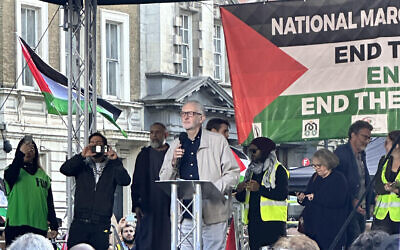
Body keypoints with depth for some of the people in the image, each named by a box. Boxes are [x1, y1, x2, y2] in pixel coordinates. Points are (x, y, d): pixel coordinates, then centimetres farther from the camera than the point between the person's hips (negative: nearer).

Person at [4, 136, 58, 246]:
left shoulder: (43, 175, 18)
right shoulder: (13, 170, 10)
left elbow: (50, 203, 17)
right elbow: (9, 177, -16)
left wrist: (54, 226, 9)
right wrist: (21, 154, -20)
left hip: (39, 227, 3)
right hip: (16, 225, -3)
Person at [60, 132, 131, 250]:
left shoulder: (112, 168, 12)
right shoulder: (82, 166, 16)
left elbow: (125, 181, -4)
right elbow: (64, 169, 0)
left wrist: (115, 160, -14)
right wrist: (82, 156, -10)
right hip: (80, 222, 1)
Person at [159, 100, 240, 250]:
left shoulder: (218, 141, 6)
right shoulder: (176, 145, 17)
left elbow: (233, 173, 2)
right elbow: (163, 181, 16)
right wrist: (173, 162, -3)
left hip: (213, 215, -3)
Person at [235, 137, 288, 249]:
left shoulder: (278, 169, 1)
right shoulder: (251, 171, 21)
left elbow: (283, 194, -13)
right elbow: (242, 198, 22)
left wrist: (260, 188, -21)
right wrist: (239, 191, -2)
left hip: (272, 220, -6)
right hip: (253, 221, 6)